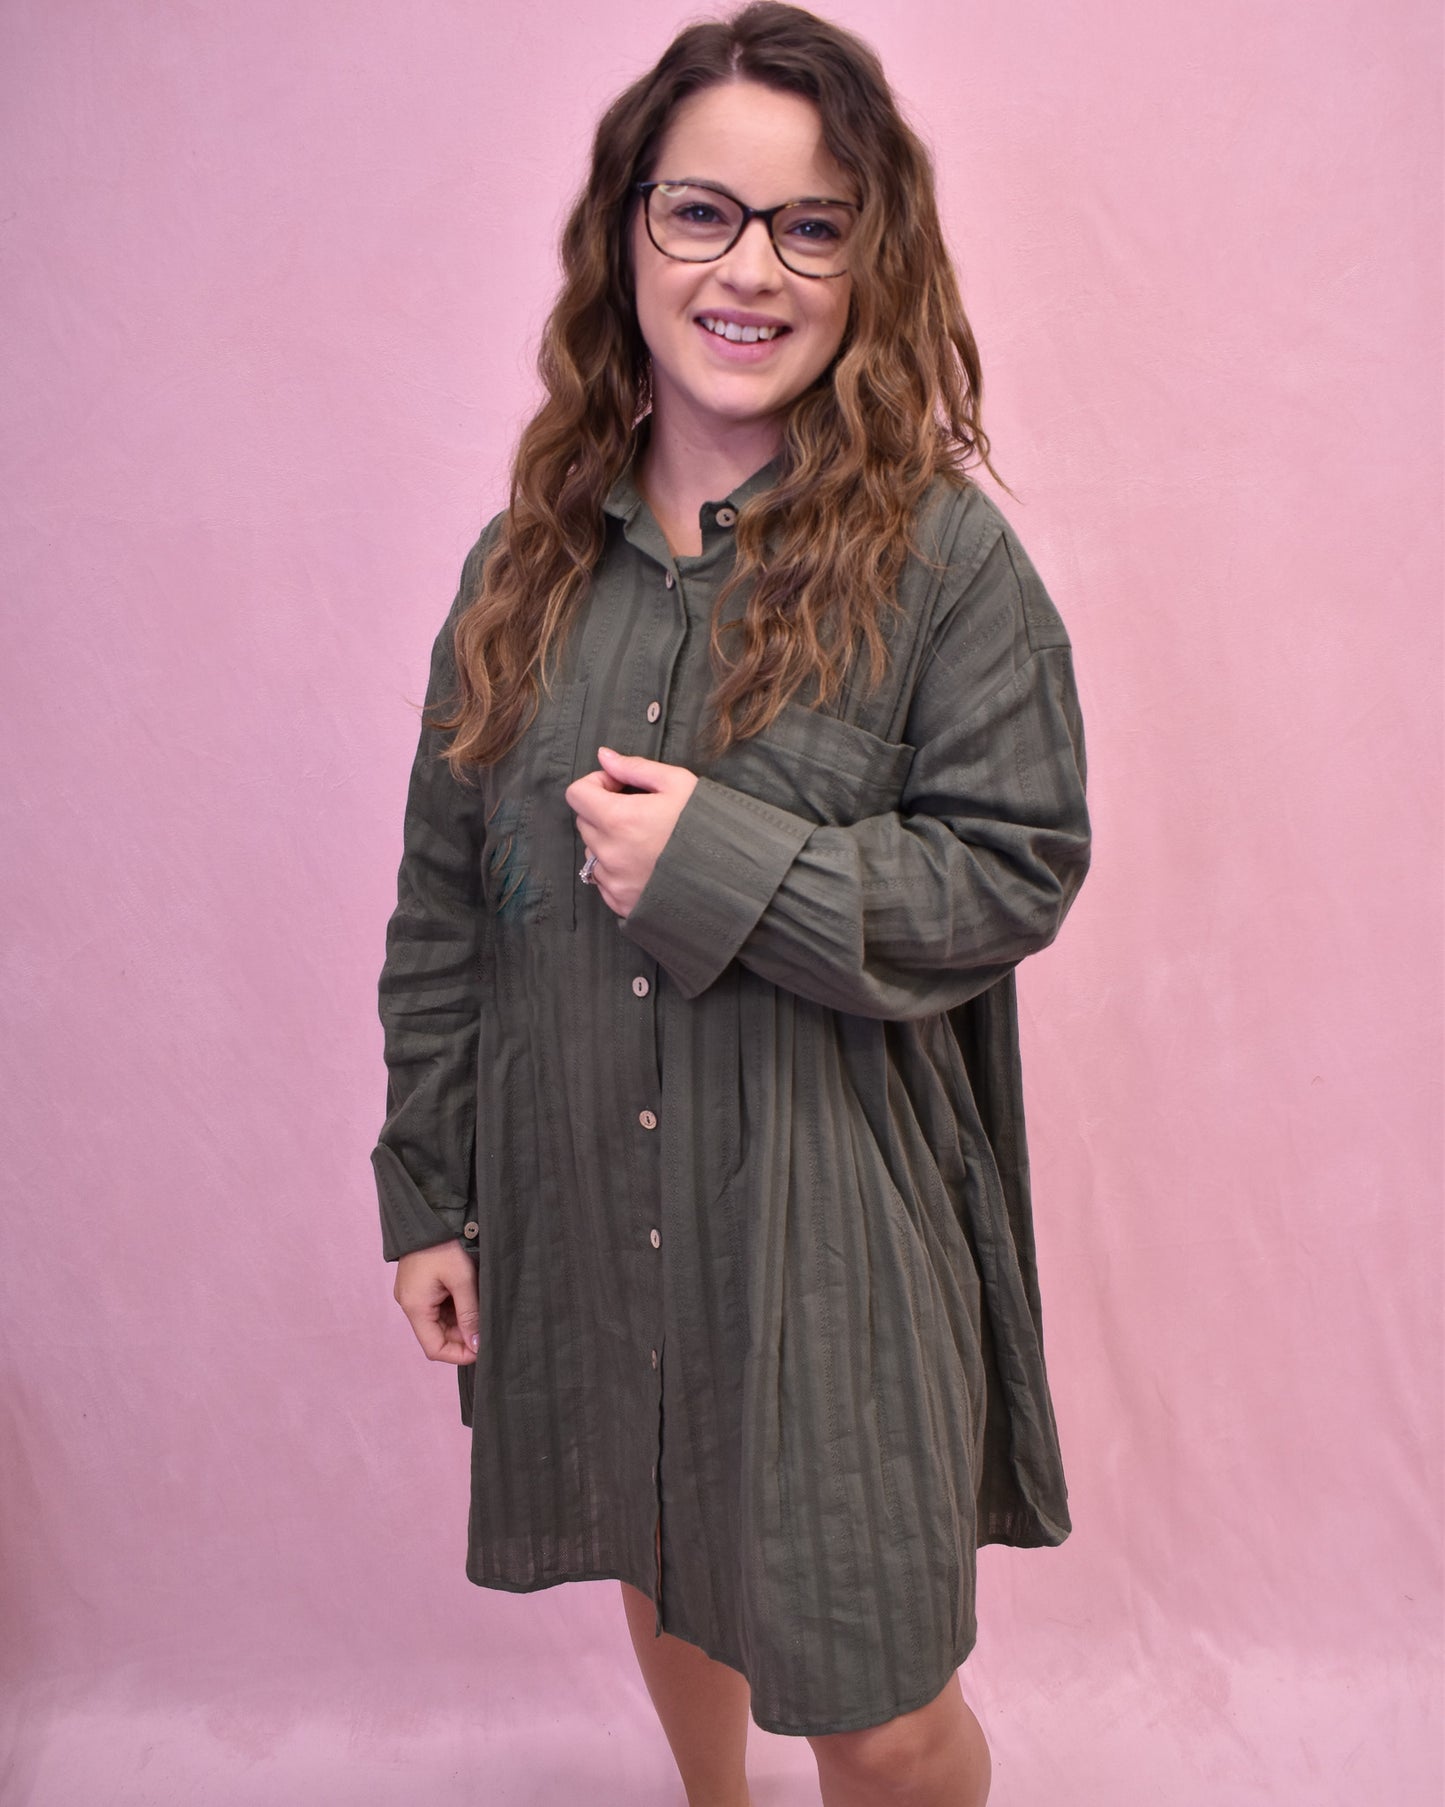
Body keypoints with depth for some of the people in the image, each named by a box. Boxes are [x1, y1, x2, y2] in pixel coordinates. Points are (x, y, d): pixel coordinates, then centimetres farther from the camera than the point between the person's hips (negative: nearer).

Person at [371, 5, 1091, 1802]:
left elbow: (1019, 867, -11)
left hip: (833, 1221, -4)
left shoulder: (940, 552, -10)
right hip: (578, 1208, 5)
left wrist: (723, 866, -22)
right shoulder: (530, 561, 1)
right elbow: (441, 903, 4)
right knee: (658, 1572, 28)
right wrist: (427, 1194, 6)